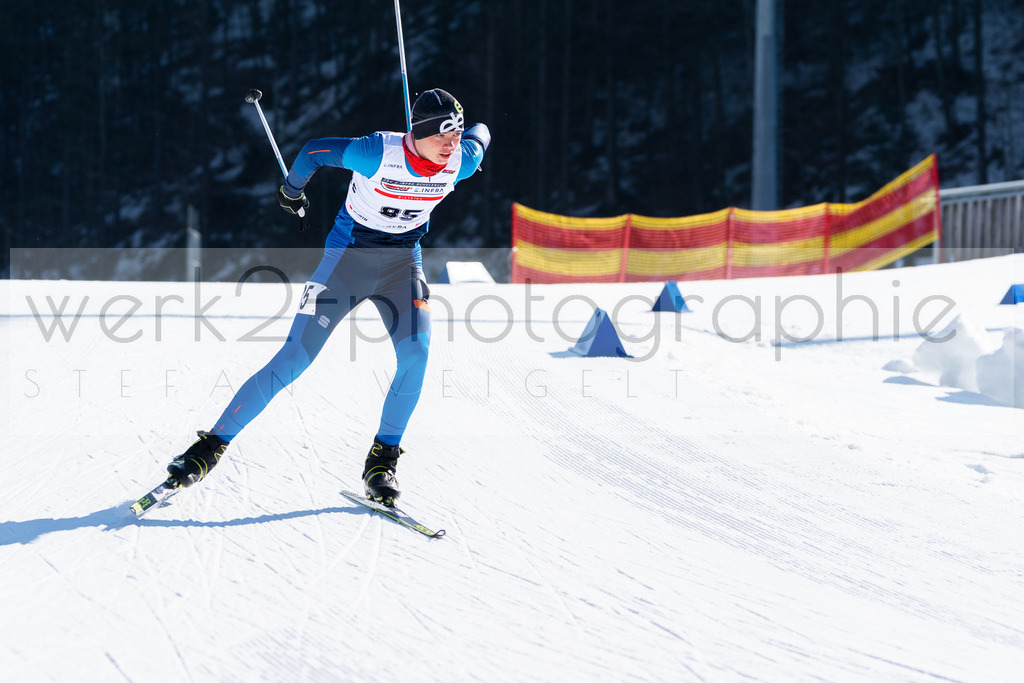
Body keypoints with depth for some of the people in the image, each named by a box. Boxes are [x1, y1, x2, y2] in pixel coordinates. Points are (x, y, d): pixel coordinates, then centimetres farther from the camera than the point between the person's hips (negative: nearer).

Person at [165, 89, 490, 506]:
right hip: (348, 255, -3)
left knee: (416, 351, -22)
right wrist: (291, 190, 5)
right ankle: (212, 447, 3)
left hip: (402, 260, 4)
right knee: (294, 359, -8)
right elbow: (313, 151, -11)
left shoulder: (461, 163, -15)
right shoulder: (379, 154, -27)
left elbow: (481, 133, 9)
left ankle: (382, 461, -7)